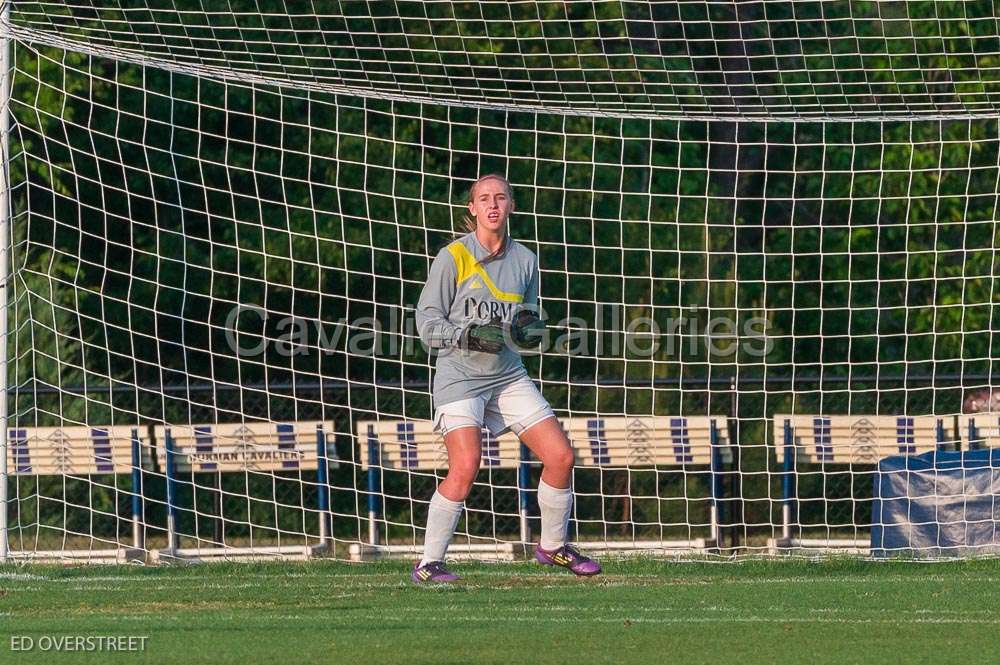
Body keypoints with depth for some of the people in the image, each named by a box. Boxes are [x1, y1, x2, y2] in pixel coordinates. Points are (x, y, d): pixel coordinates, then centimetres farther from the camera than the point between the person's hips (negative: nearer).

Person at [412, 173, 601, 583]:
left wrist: (531, 329, -2)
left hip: (508, 376, 5)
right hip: (459, 376, -5)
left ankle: (553, 546, 22)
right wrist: (471, 336, -22)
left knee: (561, 456, 0)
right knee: (465, 467, -23)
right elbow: (427, 324, -7)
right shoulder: (452, 258, -7)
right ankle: (428, 564, -11)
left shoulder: (524, 260, 8)